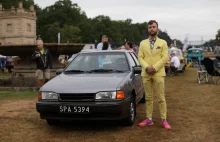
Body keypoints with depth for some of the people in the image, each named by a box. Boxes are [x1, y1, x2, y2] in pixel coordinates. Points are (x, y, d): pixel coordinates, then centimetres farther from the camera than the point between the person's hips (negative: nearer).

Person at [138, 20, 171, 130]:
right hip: (146, 74, 2)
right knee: (148, 98, 7)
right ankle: (149, 119, 13)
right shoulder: (143, 43, 12)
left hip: (158, 74, -2)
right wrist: (147, 67, -13)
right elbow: (140, 57, 5)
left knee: (161, 98, -1)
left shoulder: (163, 43, 6)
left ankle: (164, 120, 5)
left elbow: (165, 58, -4)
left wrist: (155, 68, -14)